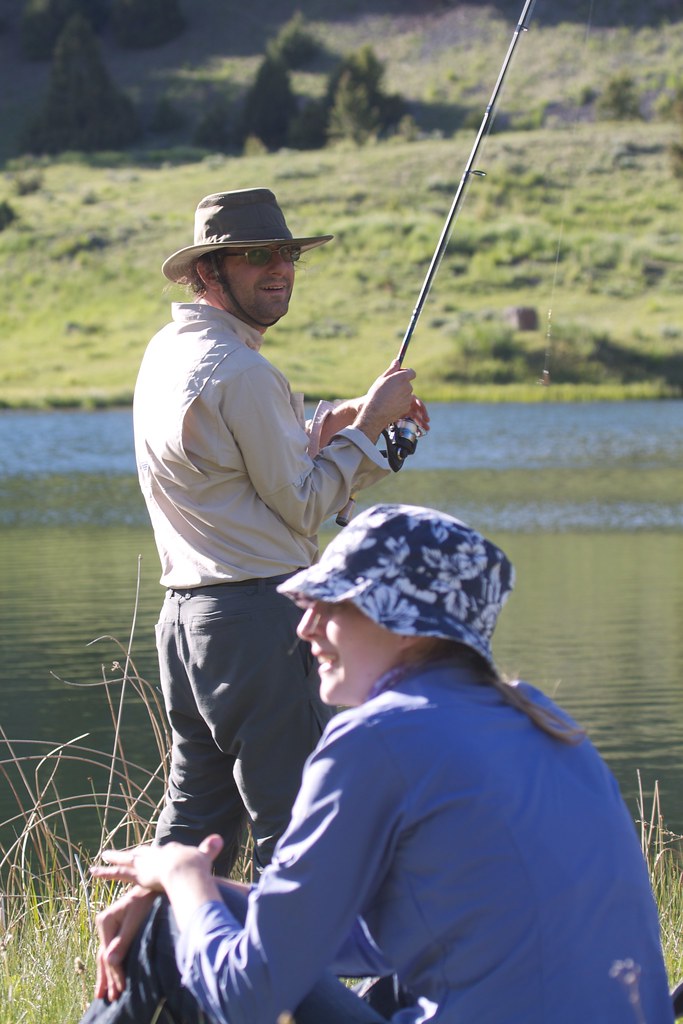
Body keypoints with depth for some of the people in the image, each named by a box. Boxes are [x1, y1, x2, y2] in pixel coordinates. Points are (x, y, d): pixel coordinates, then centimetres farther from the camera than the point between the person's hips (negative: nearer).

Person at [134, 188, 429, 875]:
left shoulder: (167, 350, 13)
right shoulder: (240, 371, -15)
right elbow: (302, 506, -9)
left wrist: (344, 418, 12)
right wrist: (368, 422, 0)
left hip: (185, 612, 10)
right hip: (257, 616, -10)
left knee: (194, 814, 15)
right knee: (292, 820, -5)